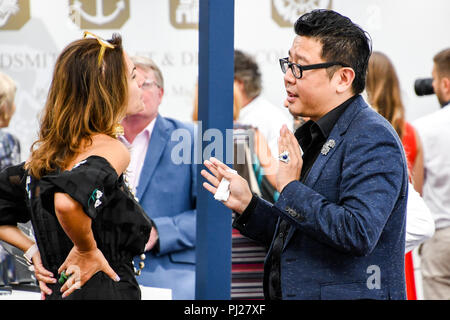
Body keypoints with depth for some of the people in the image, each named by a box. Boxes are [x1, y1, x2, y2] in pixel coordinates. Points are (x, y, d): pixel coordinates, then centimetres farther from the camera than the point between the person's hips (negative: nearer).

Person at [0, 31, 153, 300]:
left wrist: (33, 250, 11)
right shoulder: (111, 149, -15)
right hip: (105, 292, -8)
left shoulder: (45, 152, 8)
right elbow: (68, 202, -34)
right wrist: (87, 250, -18)